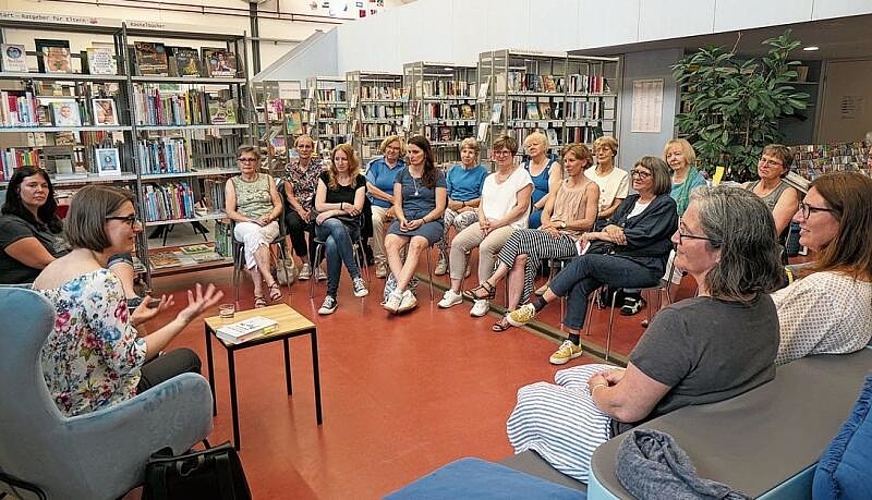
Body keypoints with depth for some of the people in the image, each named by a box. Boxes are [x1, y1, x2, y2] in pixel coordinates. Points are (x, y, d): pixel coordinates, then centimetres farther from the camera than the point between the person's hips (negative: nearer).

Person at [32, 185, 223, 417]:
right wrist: (183, 319, -20)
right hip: (96, 406, -8)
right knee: (187, 359, 13)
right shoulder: (101, 281, -27)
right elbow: (127, 360, -25)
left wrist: (131, 320, 9)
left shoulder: (48, 271, 2)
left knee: (155, 353, 29)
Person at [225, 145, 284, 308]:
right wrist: (252, 221, -12)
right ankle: (270, 281, -47)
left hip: (269, 224, 1)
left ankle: (258, 291, -40)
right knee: (253, 232, -39)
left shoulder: (267, 178, 16)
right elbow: (230, 212, 3)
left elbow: (278, 205, 13)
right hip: (244, 225, -1)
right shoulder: (232, 182, 12)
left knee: (252, 239, -35)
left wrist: (269, 217, -9)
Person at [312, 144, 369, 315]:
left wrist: (332, 211, -10)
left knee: (332, 244, -37)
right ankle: (356, 277, -43)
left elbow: (357, 209, -2)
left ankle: (331, 296, -32)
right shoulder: (325, 177, 11)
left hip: (350, 227, 0)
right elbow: (319, 206, 3)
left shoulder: (359, 180, 9)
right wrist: (342, 206, -6)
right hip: (325, 226, 1)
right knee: (335, 224, -40)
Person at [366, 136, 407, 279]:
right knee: (375, 220, -34)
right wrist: (392, 199, -8)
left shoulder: (404, 168, 12)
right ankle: (380, 262, -26)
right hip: (377, 205, 0)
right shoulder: (375, 164, 11)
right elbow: (370, 188, -1)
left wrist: (396, 207, -16)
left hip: (397, 207, 0)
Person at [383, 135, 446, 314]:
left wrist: (421, 221, -13)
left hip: (430, 220, -3)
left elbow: (439, 208, 3)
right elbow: (397, 203, 13)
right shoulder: (402, 173, 17)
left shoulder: (437, 175, 8)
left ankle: (397, 292, -42)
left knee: (416, 244, -36)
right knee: (390, 243, -31)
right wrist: (402, 219, -7)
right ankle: (406, 293, -38)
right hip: (405, 218, 3)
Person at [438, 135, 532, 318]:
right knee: (457, 242, -16)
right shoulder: (490, 178, 23)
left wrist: (497, 224, -14)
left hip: (511, 226, -6)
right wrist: (483, 220, -3)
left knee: (486, 246, -34)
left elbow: (521, 207, -8)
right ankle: (455, 291, -10)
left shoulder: (522, 175, 0)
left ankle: (484, 297, -24)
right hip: (487, 223, 7)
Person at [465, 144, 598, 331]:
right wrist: (548, 226, -5)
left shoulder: (591, 187, 4)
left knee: (521, 236, -29)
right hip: (550, 235, 5)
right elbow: (546, 212, 16)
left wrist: (561, 224, -11)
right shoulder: (562, 184, 24)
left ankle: (491, 282, -27)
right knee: (521, 257, -27)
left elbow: (588, 222, -4)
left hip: (570, 239, -5)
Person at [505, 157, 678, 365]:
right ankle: (573, 343, -17)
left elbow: (639, 237, -12)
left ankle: (536, 306, -24)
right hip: (618, 259, 7)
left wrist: (598, 235, -9)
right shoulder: (630, 201, 22)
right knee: (579, 285, -22)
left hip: (645, 267, -7)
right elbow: (610, 224, 13)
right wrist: (610, 228, -13)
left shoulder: (665, 205, -1)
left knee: (586, 261, -28)